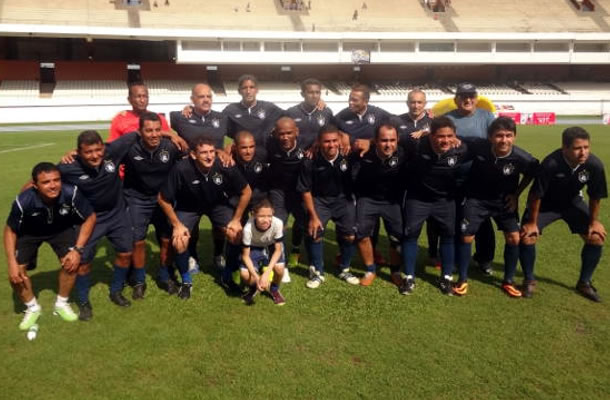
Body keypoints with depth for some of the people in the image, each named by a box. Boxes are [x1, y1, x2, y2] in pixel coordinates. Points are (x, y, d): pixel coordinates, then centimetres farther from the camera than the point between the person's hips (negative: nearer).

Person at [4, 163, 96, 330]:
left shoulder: (71, 193, -38)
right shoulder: (23, 201, -36)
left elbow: (90, 218, -20)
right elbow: (10, 230, -15)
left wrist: (78, 249, -23)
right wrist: (12, 263, -20)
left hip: (62, 229, 0)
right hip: (29, 233, 0)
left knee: (71, 263, -17)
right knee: (16, 275, -10)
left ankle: (61, 304, 11)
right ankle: (32, 308, 20)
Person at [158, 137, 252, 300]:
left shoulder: (225, 166, -30)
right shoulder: (181, 169, -34)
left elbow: (246, 192, -13)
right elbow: (163, 199, -18)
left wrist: (236, 219, -11)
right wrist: (177, 225, -15)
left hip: (217, 203, 2)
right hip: (188, 206, -1)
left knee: (236, 234, -17)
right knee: (179, 242, -19)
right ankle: (186, 281, 10)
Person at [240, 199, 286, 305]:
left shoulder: (277, 223, -33)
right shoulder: (248, 228, -34)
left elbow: (278, 250, -21)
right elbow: (245, 255, -22)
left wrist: (267, 273, -31)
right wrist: (256, 277, -33)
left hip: (272, 247, 0)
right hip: (254, 248, 0)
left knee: (279, 268, -29)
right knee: (244, 274, -25)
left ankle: (274, 289, 7)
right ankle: (253, 288, 13)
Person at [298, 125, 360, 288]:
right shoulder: (310, 162, -21)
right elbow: (306, 191, -11)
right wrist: (313, 216, -11)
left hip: (343, 199, 1)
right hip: (319, 200, -1)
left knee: (349, 236, -5)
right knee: (313, 233, -15)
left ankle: (344, 270, 19)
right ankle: (317, 272, 5)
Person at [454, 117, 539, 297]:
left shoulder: (522, 158, -25)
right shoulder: (477, 146, -29)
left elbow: (532, 173, -1)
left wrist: (516, 194, -2)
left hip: (504, 200, 1)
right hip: (476, 198, -1)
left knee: (514, 238, -3)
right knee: (466, 236, -3)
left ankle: (508, 281, 17)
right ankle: (462, 280, 14)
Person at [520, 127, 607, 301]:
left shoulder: (595, 165, -27)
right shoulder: (550, 164, -38)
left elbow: (595, 196, -9)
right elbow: (536, 195, -25)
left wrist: (594, 221, -1)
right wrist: (532, 222, -16)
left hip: (573, 202, 4)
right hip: (545, 203, -3)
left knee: (596, 238, -5)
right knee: (527, 237, -17)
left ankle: (584, 283, 16)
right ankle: (529, 280, 7)